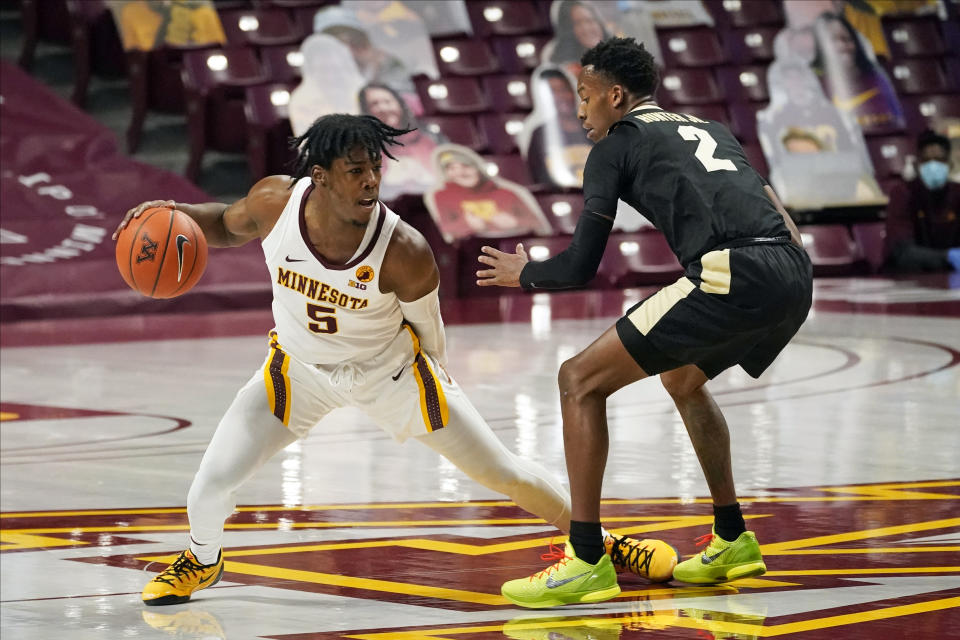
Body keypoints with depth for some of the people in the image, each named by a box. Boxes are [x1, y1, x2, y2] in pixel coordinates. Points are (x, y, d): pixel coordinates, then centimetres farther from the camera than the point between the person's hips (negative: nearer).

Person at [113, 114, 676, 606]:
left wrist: (432, 393, 0)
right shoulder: (277, 201, -27)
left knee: (501, 470, 3)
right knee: (213, 481, -8)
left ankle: (602, 541, 26)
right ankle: (203, 560, 27)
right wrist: (178, 214, -20)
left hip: (391, 369, -2)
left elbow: (427, 332, -14)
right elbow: (229, 226, -1)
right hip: (300, 368, 2)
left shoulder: (404, 253, -34)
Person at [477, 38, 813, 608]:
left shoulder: (616, 145, 11)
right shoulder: (709, 130, 31)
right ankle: (733, 540, 35)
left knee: (581, 381, 1)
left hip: (736, 277, -8)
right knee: (682, 377, 35)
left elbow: (581, 267, 9)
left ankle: (588, 562, -4)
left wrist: (523, 274, 27)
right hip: (796, 277, 8)